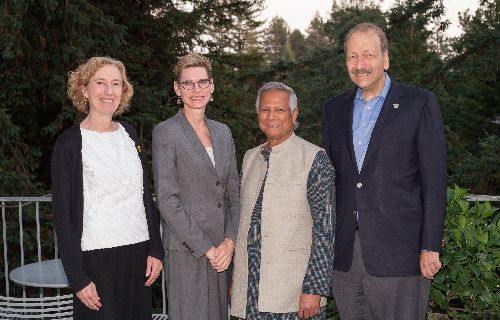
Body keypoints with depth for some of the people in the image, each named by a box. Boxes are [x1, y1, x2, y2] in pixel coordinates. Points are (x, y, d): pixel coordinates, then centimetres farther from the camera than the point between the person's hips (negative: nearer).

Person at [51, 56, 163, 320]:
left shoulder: (129, 134, 9)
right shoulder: (69, 143, -6)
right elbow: (62, 214, -7)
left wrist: (156, 249, 5)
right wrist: (78, 278, -11)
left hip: (139, 253, 5)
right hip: (97, 258, -4)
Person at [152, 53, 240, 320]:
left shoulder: (222, 132, 12)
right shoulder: (166, 133, -5)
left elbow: (233, 194, 11)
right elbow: (167, 201, -11)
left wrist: (230, 241, -2)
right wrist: (205, 248, -12)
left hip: (222, 251, 5)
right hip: (186, 252, -5)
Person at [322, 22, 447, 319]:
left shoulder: (420, 103, -2)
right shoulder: (334, 109, 11)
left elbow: (434, 180, -5)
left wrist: (430, 247, -10)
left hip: (398, 251, -4)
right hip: (345, 252, 4)